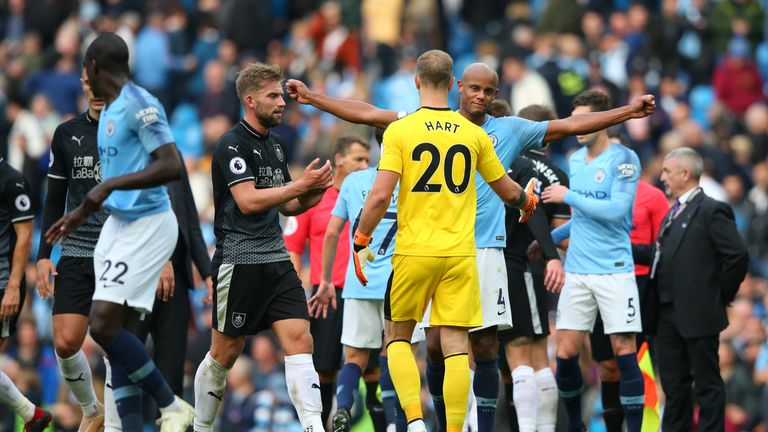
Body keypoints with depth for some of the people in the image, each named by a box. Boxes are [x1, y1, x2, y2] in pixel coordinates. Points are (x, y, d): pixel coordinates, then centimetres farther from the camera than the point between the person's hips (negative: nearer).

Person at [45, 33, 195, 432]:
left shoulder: (139, 105, -15)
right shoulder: (108, 111, 16)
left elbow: (171, 166, -25)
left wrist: (110, 185, -26)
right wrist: (81, 214, 32)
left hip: (147, 226, -10)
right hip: (118, 224, 10)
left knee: (104, 327, -17)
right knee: (116, 335, 2)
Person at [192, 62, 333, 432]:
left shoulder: (275, 144, 16)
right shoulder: (233, 144, -10)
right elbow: (248, 201, -21)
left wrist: (310, 197, 3)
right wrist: (301, 185, -19)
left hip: (277, 260, 7)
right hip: (239, 261, -7)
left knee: (299, 339, -8)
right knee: (224, 354, 4)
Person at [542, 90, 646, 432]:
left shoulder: (624, 159, -7)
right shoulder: (575, 160, 14)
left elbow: (616, 209, -18)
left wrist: (568, 196, -12)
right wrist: (550, 238, 18)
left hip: (614, 271, -6)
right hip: (577, 271, 6)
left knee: (624, 350, -7)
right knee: (565, 353, 1)